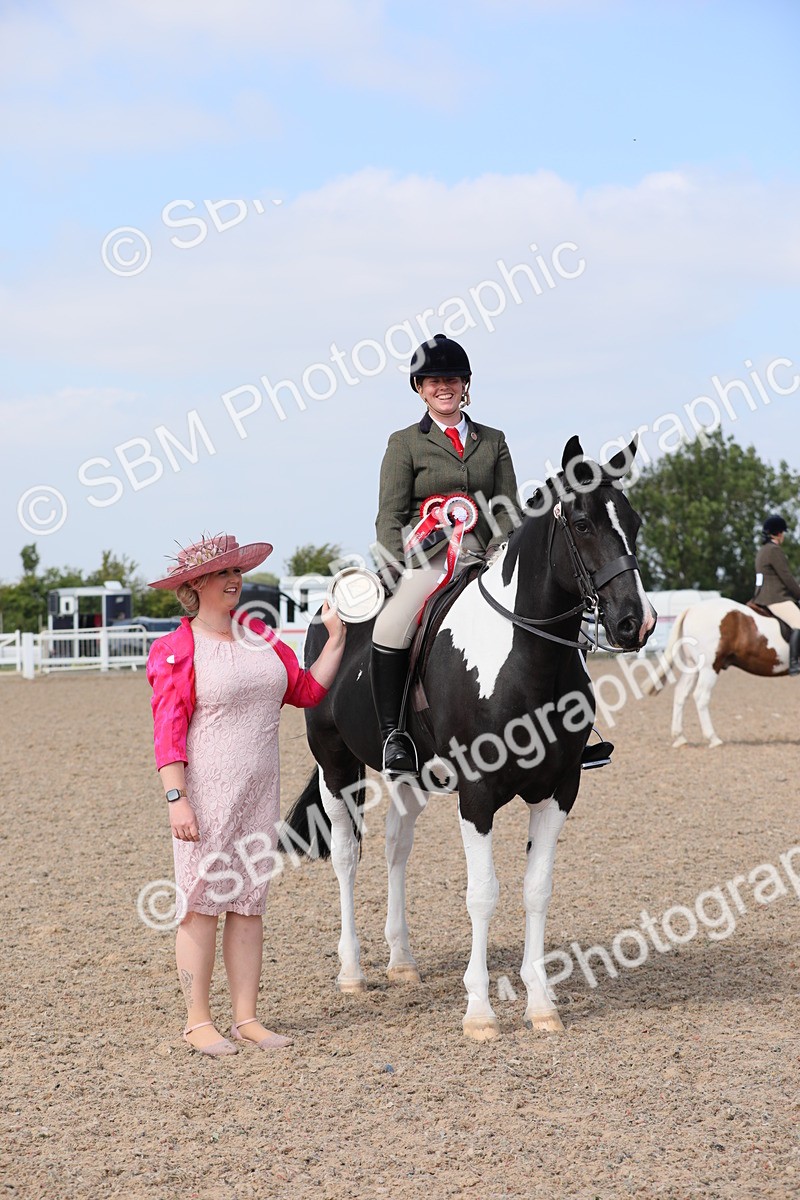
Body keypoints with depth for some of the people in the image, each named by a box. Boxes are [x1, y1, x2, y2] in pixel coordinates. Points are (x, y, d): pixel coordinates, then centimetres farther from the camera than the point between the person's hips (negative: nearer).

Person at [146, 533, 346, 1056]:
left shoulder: (260, 635, 9)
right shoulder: (176, 651, -7)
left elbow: (307, 690, 15)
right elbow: (168, 730, -11)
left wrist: (336, 639, 8)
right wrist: (176, 798, -18)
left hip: (260, 792, 5)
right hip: (206, 796, -5)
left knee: (249, 900, 8)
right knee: (203, 901, -1)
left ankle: (247, 1017, 15)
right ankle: (198, 1020, 8)